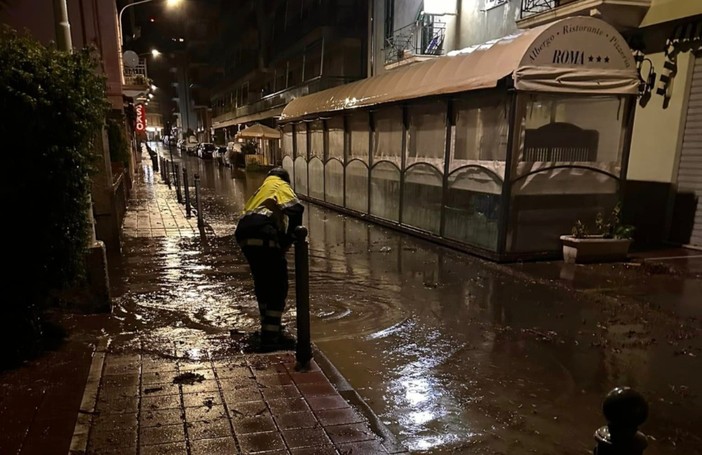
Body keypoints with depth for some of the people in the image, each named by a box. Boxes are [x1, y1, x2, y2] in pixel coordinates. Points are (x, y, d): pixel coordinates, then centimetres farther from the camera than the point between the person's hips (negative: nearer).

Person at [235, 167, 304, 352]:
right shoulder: (282, 188, 17)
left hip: (244, 234, 7)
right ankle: (271, 337, -1)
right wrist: (287, 241, -1)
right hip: (263, 236, -7)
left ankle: (270, 329, 33)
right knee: (277, 286, 1)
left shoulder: (260, 190, 37)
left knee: (262, 284, 20)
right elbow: (295, 210, -5)